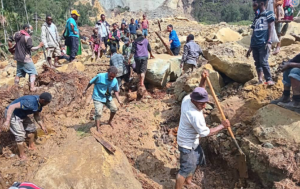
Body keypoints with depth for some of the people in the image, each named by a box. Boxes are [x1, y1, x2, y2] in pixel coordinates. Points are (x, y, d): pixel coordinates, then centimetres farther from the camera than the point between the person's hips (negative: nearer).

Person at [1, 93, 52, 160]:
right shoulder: (30, 102, -36)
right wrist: (7, 121, -45)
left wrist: (42, 126, 3)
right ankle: (22, 155, 9)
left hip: (22, 114, 9)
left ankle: (31, 146, 39)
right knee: (20, 135, -10)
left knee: (31, 127, 17)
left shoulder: (39, 103, -7)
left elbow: (37, 115, 8)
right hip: (12, 114, -9)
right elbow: (12, 106, -40)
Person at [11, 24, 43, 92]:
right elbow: (31, 48, -20)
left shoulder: (16, 35, 8)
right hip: (26, 58, -8)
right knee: (32, 72, -2)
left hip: (18, 57, 8)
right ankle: (32, 87, -12)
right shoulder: (27, 37, -17)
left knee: (19, 73, 18)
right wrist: (39, 46, -9)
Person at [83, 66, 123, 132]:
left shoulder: (115, 81, -9)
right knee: (98, 113, -14)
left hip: (108, 98, 5)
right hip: (98, 98, -5)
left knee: (114, 108, 2)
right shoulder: (100, 76, -22)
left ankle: (110, 121, 31)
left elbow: (116, 91, 6)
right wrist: (85, 90, 3)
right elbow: (91, 82, -7)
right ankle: (98, 129, -1)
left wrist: (119, 100, -3)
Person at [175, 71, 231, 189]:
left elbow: (200, 92, 8)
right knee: (186, 169, 4)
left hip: (192, 141, 10)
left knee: (197, 160, 29)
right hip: (187, 144, -10)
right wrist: (222, 126, -17)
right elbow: (205, 133, -26)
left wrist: (203, 80, -9)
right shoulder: (195, 115, -37)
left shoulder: (187, 98, -13)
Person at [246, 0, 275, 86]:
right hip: (255, 44, 6)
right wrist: (250, 47, 18)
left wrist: (269, 42, -17)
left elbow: (270, 28, -4)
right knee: (257, 62, 2)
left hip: (263, 43, -6)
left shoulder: (268, 14, 6)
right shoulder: (257, 17, 23)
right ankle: (260, 80, 4)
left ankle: (269, 80, -9)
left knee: (263, 62, -14)